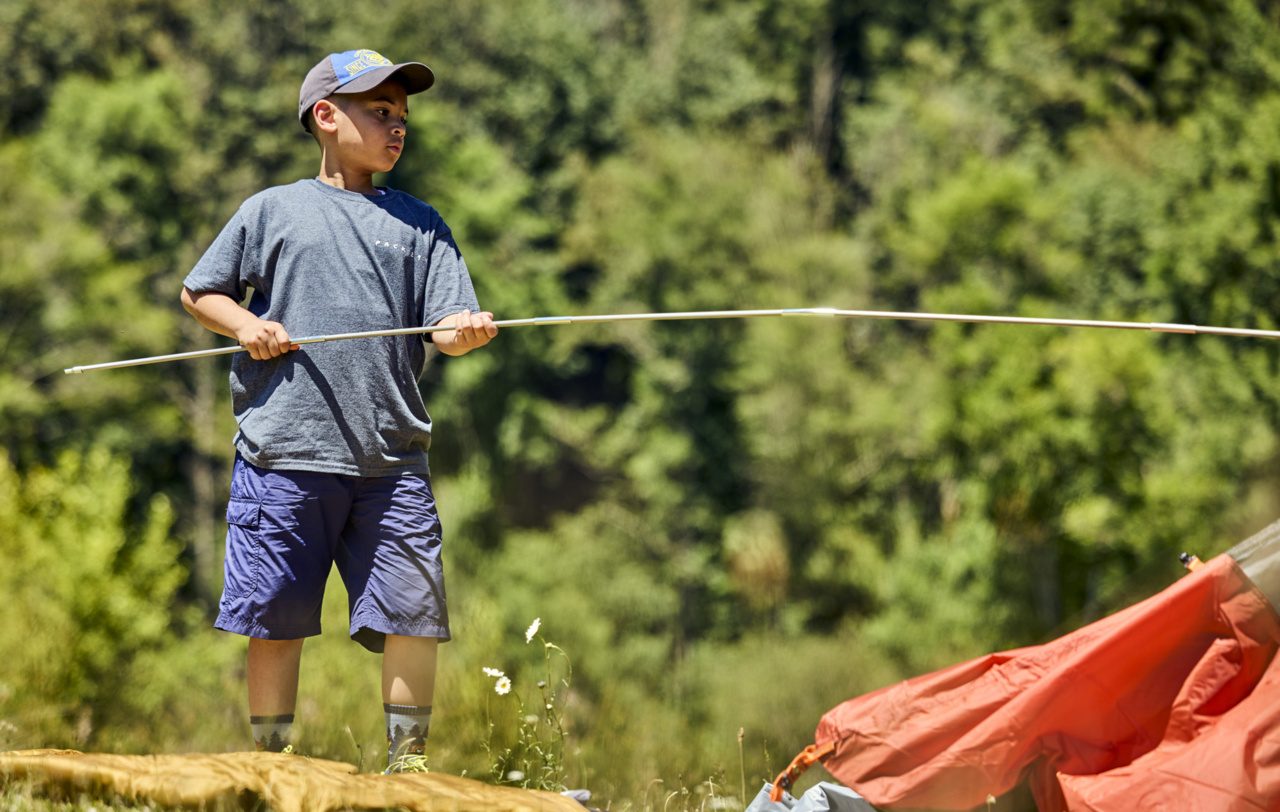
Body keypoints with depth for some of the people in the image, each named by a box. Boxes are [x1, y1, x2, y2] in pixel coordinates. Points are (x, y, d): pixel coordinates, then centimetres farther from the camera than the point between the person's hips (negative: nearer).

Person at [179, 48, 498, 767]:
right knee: (276, 622, 1)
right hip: (285, 451, -2)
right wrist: (246, 326, -3)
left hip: (391, 459, 2)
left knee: (413, 617, -4)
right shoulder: (273, 210, 9)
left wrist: (466, 331, -18)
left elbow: (447, 328, 5)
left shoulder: (420, 224, 14)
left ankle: (408, 767, 7)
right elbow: (199, 292, 16)